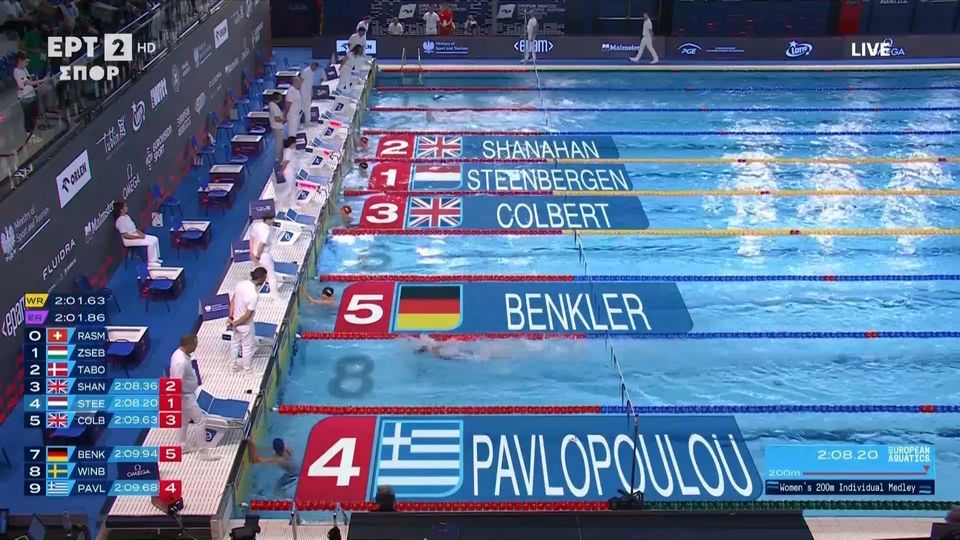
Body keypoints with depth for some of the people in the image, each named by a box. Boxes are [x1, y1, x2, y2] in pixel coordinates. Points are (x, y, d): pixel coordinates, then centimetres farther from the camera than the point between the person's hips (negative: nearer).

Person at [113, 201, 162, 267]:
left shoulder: (127, 216, 9)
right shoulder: (120, 221, -20)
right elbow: (125, 235, -23)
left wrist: (140, 233, -1)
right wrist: (138, 237, -21)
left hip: (136, 235, 10)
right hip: (129, 239, -10)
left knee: (155, 239, 4)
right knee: (151, 242, -22)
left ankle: (156, 258, 11)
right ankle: (151, 262, -13)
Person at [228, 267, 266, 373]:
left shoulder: (241, 284, -11)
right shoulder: (254, 295, -33)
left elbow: (233, 300, 0)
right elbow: (247, 315, -27)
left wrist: (231, 317, 3)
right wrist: (235, 323, -12)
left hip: (235, 321, 7)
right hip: (245, 325, -7)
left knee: (235, 343, 26)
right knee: (248, 347, 16)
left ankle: (235, 365, 47)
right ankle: (248, 370, 36)